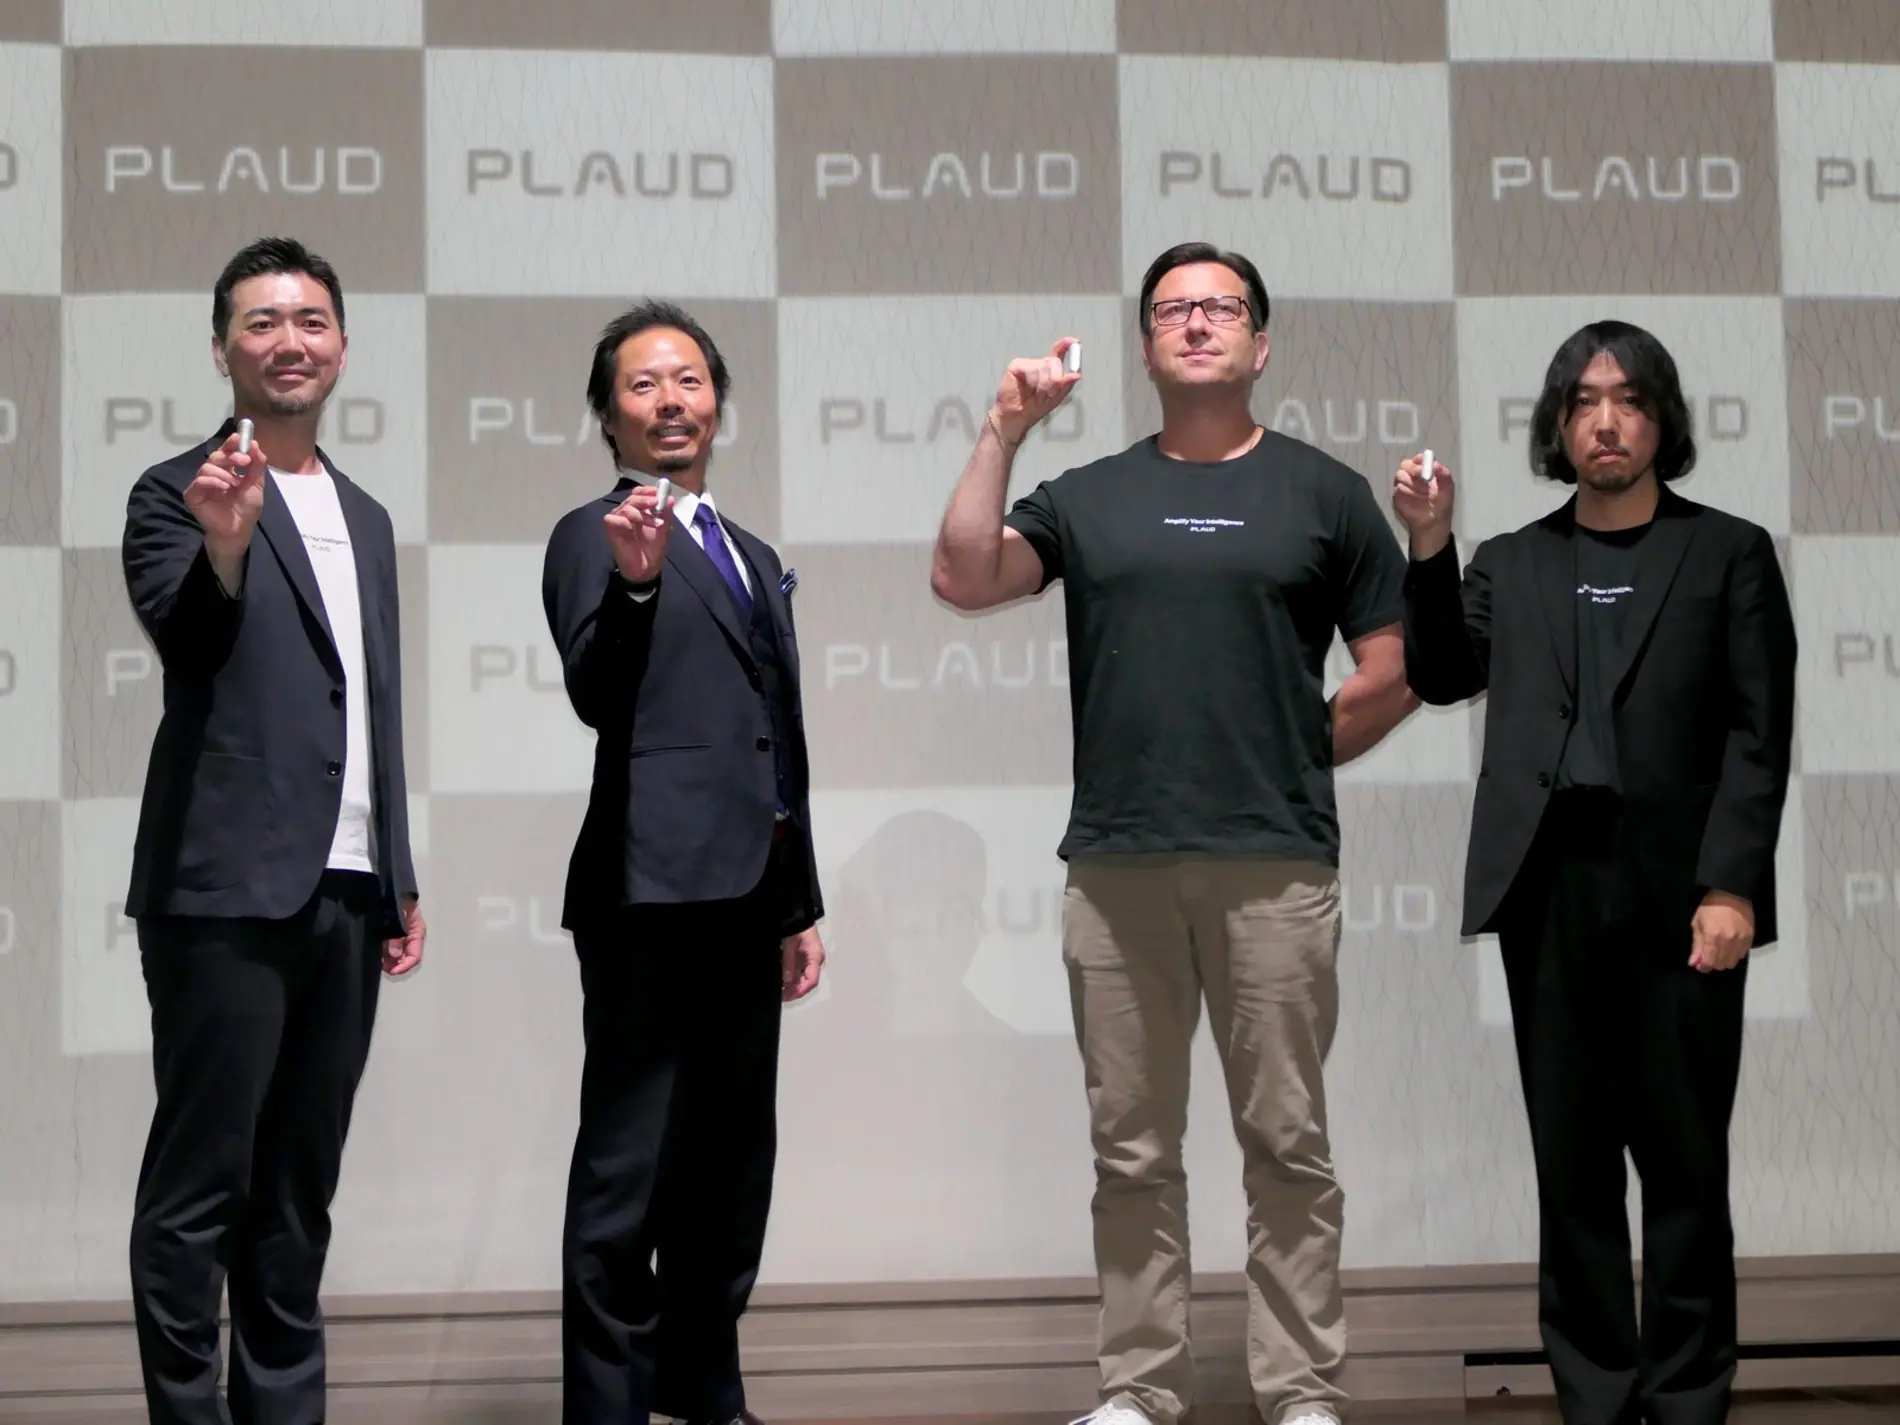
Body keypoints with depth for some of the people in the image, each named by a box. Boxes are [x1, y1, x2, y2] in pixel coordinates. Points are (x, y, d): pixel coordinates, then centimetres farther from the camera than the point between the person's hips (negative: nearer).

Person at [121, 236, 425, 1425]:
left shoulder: (366, 519, 18)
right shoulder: (178, 496, -2)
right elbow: (187, 644, -20)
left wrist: (402, 880, 18)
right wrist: (224, 545, -39)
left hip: (347, 894, 7)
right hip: (230, 892, -6)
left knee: (299, 1185, 11)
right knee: (199, 1183, -2)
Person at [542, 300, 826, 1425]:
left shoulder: (755, 560, 22)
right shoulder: (595, 537, -2)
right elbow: (596, 696, -17)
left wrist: (801, 906, 22)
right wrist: (635, 581, -34)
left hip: (746, 898, 8)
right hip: (653, 890, -8)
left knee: (733, 1162, 13)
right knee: (629, 1165, -6)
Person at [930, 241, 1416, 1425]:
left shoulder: (1323, 493, 8)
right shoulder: (1089, 499, 13)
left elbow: (1394, 670, 7)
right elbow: (965, 580, -1)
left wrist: (1293, 758, 3)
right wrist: (1005, 431, -4)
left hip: (1275, 865, -2)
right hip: (1117, 867, 2)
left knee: (1287, 1139, 1)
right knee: (1133, 1148, 6)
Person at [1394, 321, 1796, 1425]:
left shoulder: (1729, 554, 6)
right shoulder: (1511, 565, 15)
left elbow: (1759, 734, -1)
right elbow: (1442, 676, 2)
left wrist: (1730, 885, -11)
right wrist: (1429, 548, -8)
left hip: (1678, 893, -2)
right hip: (1550, 892, 3)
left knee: (1685, 1158, 3)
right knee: (1572, 1158, 5)